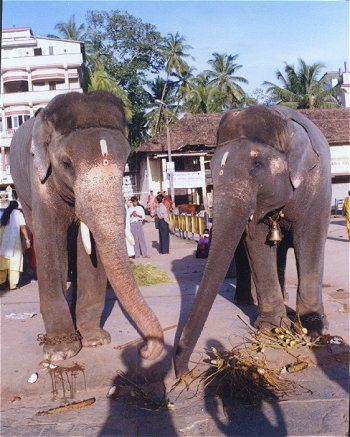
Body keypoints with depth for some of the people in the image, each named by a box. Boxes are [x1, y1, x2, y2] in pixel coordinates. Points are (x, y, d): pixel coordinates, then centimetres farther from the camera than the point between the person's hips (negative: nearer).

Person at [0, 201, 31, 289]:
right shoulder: (18, 213, -2)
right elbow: (23, 227, -10)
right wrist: (27, 239, -9)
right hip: (14, 240, -5)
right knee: (14, 261, -4)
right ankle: (12, 284, -7)